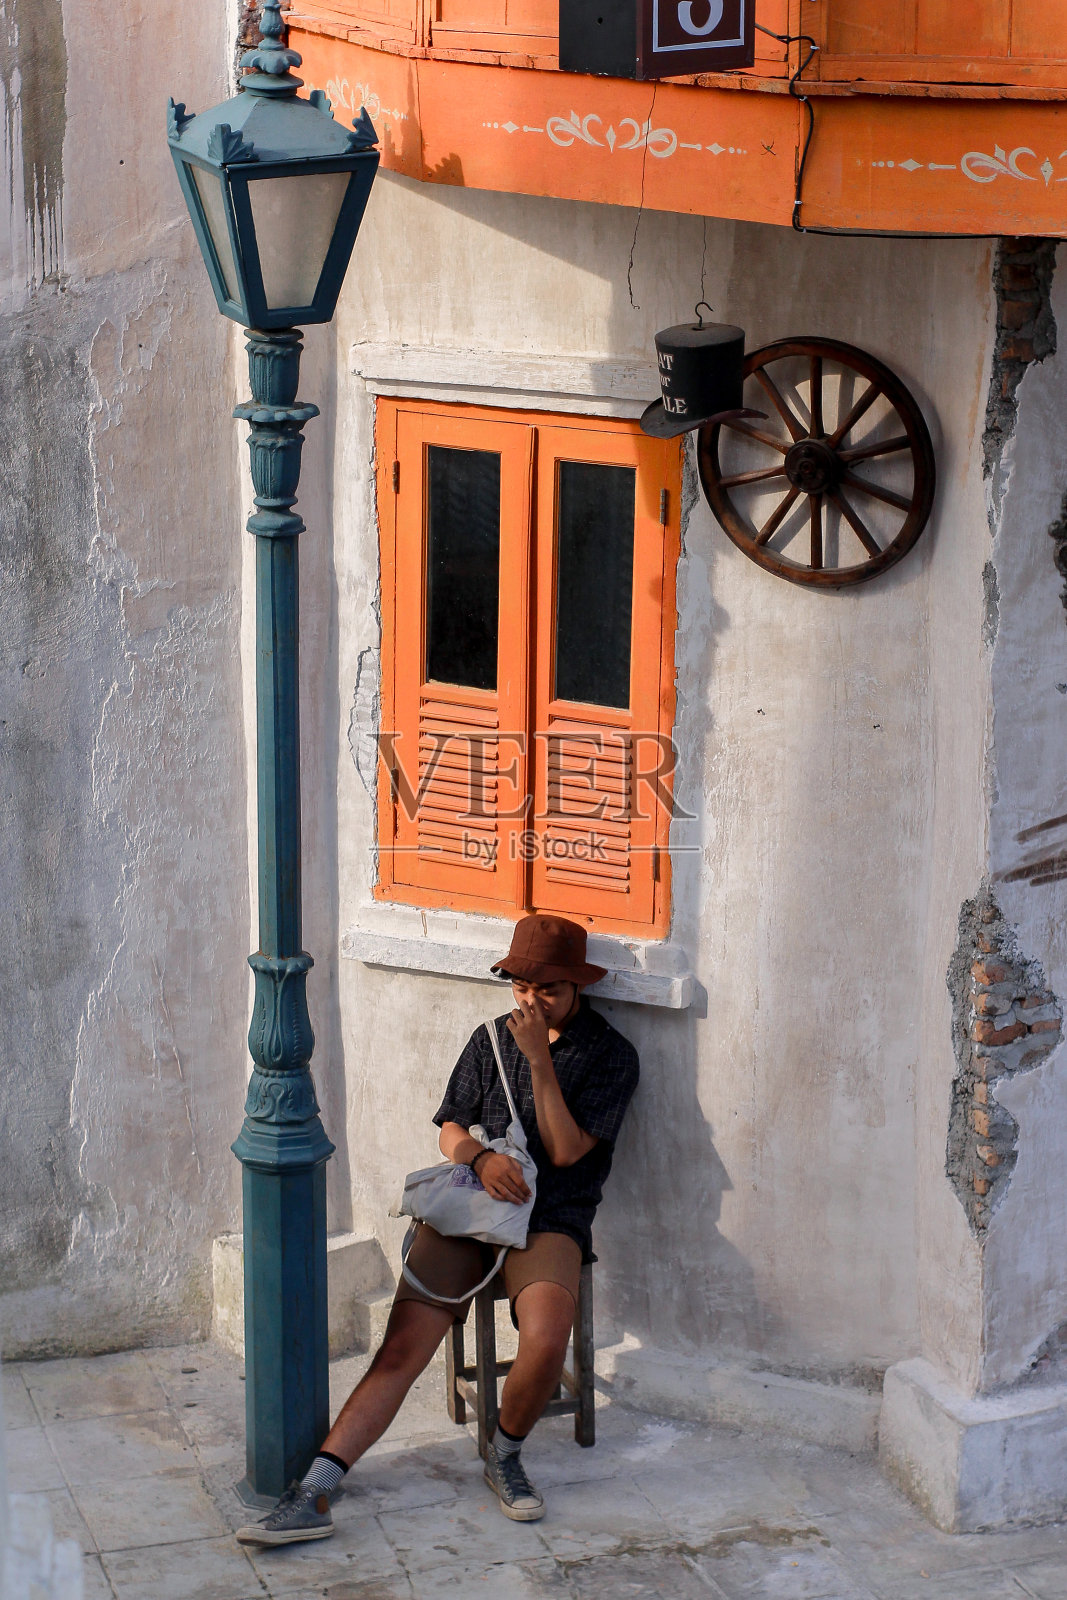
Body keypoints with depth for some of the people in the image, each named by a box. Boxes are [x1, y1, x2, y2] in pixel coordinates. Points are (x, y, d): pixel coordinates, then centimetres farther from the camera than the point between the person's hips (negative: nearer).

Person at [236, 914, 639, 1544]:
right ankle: (313, 1495, -21)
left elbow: (565, 1150, -5)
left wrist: (539, 1059, -11)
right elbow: (451, 1129, 16)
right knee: (401, 1349, -14)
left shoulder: (611, 1055, 3)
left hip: (549, 1221, -3)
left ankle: (506, 1455, -2)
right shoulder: (492, 1038, 16)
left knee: (546, 1341, -32)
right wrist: (480, 1155, -7)